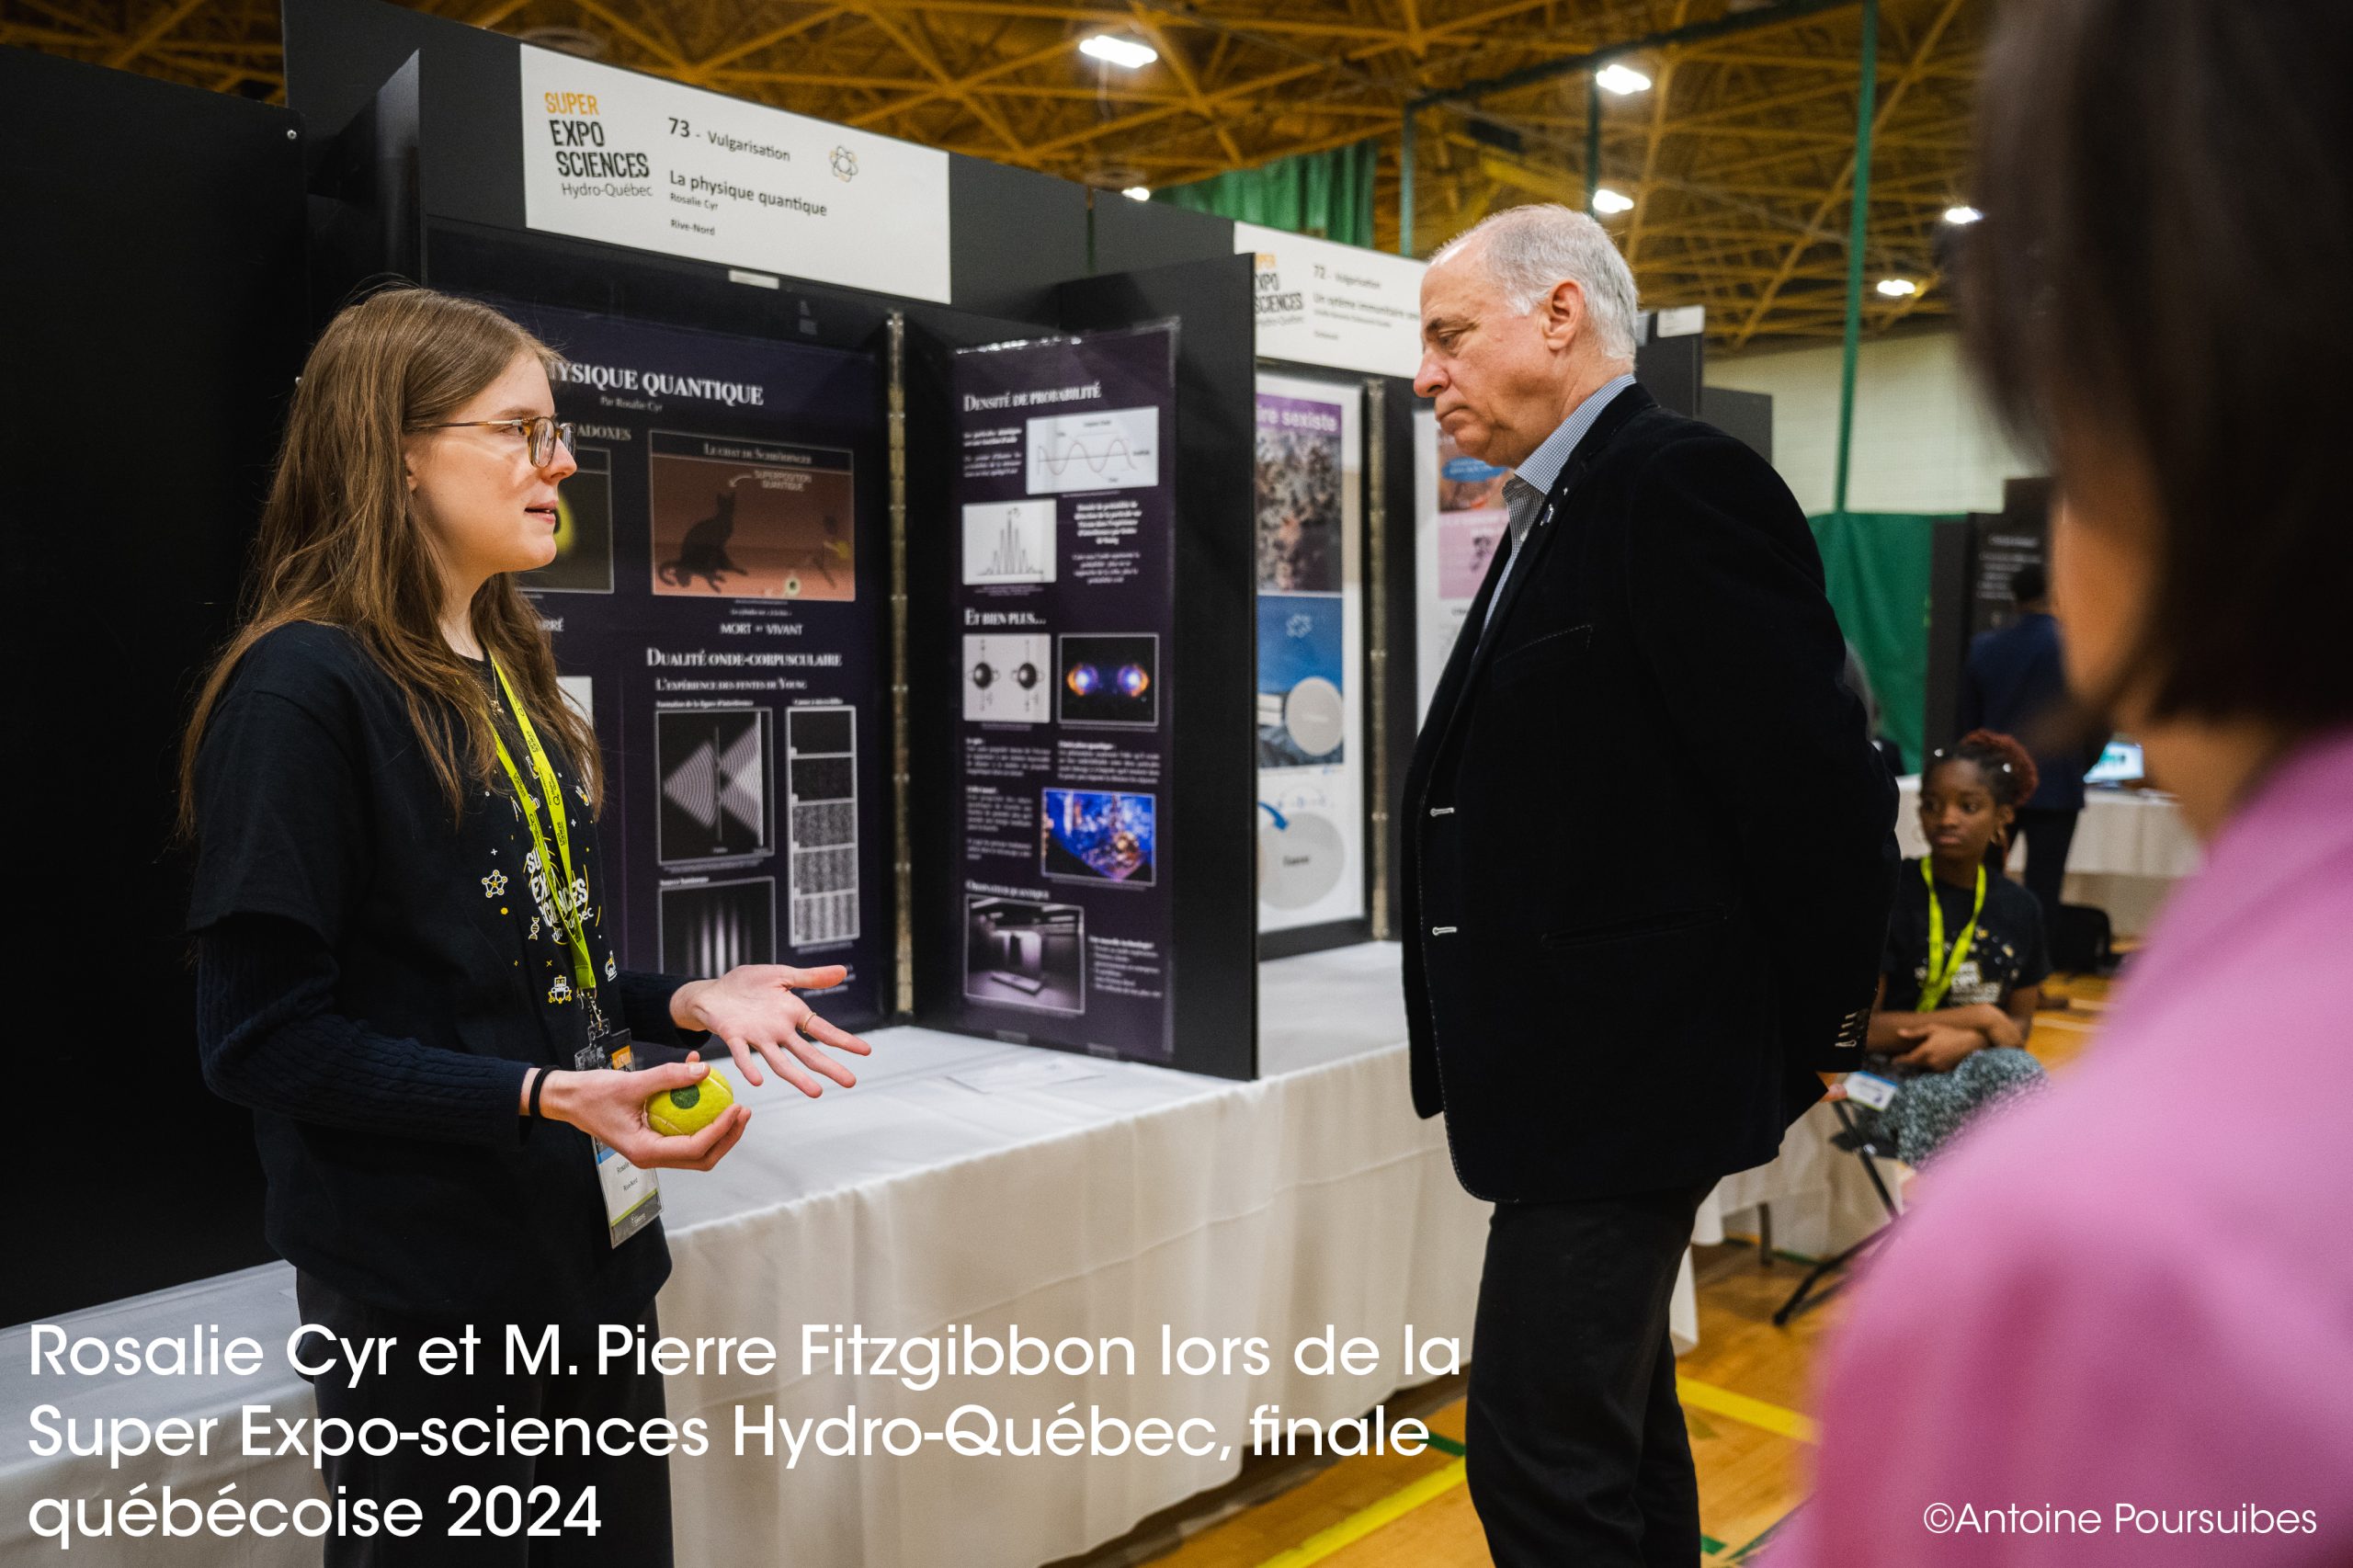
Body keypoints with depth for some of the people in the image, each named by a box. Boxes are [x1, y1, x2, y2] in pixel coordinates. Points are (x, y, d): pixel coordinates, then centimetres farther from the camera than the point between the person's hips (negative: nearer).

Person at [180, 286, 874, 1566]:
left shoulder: (506, 674, 12)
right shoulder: (300, 687, -16)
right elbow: (265, 1039, -18)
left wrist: (684, 1003, 1)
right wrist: (545, 1097, -26)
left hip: (591, 1255, 8)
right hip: (424, 1293, -8)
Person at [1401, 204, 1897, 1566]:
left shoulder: (1683, 486, -16)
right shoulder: (1555, 516, 14)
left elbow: (1823, 787, -19)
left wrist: (1807, 1046, -8)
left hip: (1621, 1077, -10)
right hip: (1582, 1072, 10)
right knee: (1619, 1422, 21)